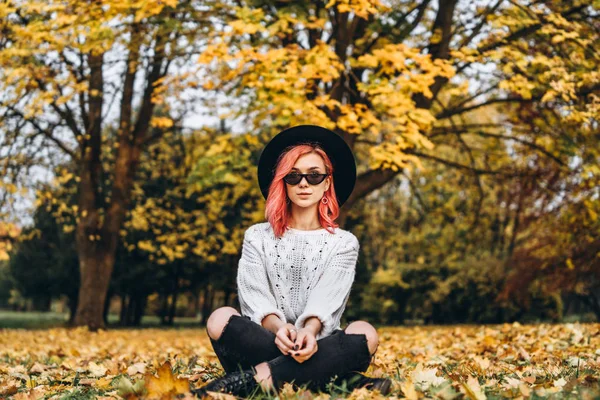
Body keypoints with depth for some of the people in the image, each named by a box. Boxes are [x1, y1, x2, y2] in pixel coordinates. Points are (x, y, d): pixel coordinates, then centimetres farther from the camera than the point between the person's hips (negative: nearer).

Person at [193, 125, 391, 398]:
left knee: (365, 333, -30)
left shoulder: (344, 243, 11)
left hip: (319, 351, 0)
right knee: (221, 319, -29)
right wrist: (277, 328, -27)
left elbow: (326, 302, -7)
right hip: (265, 344, 0)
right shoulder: (257, 237, 13)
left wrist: (309, 332, -30)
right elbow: (255, 298, -3)